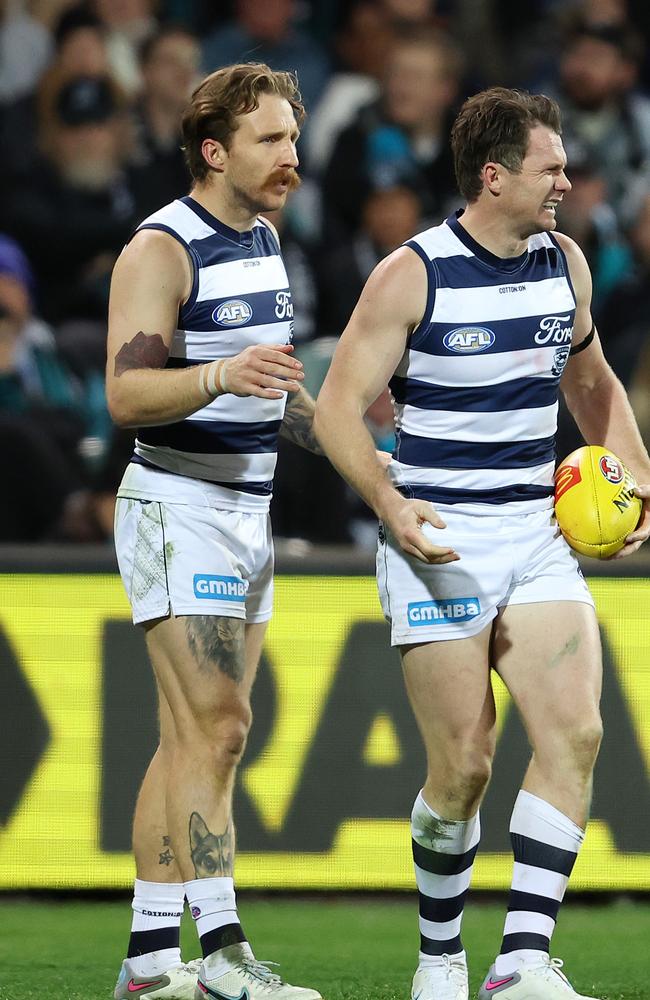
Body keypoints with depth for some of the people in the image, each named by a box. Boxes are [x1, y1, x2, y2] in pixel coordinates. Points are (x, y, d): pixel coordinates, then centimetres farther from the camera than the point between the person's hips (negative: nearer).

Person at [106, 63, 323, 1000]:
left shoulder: (263, 239, 15)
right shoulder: (161, 249, -13)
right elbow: (127, 393, -22)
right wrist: (223, 375, -37)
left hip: (246, 510, 9)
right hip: (178, 508, -9)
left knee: (191, 741, 6)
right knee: (216, 728, -14)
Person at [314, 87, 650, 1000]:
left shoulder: (565, 264, 8)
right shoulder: (411, 275, -9)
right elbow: (339, 408, -9)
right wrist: (390, 504, -24)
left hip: (539, 538, 5)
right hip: (439, 546, -5)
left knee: (575, 730, -15)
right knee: (464, 763, -5)